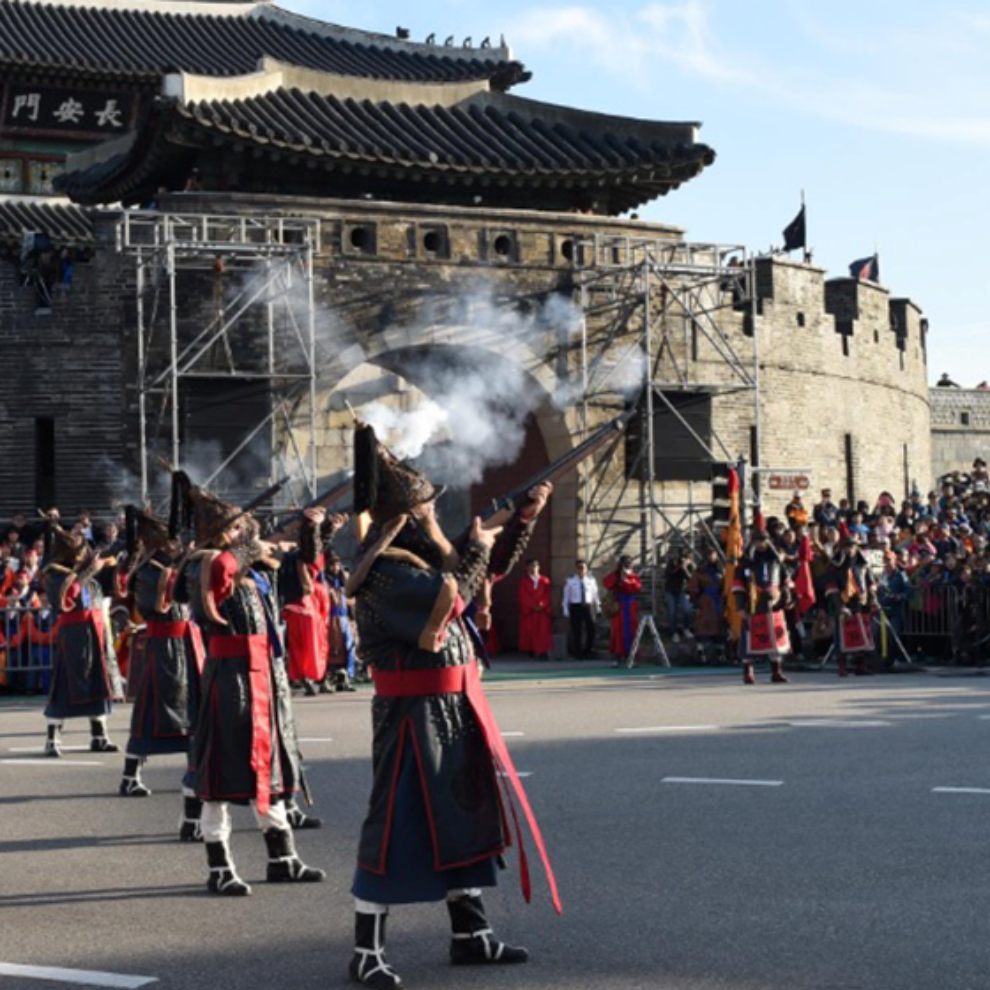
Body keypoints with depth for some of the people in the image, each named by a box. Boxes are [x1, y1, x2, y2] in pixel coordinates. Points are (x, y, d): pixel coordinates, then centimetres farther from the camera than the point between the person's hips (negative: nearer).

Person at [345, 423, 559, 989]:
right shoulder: (384, 570, -19)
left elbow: (493, 569, 22)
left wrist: (526, 516, 10)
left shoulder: (425, 552, 10)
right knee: (397, 825, -4)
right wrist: (475, 547, -12)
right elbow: (448, 601, -28)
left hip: (457, 706, 10)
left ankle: (471, 935, 26)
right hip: (414, 713, -10)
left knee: (466, 815, 15)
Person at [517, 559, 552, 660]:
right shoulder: (524, 582, 5)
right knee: (530, 631, -2)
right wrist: (533, 606, -12)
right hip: (529, 611, -1)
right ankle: (531, 651, 2)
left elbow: (547, 595, 4)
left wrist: (542, 605, -12)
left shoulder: (545, 580, 10)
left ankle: (543, 651, -10)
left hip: (543, 610, 1)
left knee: (543, 631, -7)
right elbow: (524, 597, -2)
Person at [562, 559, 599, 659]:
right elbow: (566, 596, 1)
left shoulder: (591, 580, 4)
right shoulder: (570, 581, -2)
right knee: (576, 631, 3)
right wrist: (566, 611, -2)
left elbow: (595, 595, 10)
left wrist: (598, 608, 9)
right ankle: (577, 653, 14)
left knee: (591, 629, 1)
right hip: (575, 607, -2)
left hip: (588, 606, 2)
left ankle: (588, 651, 16)